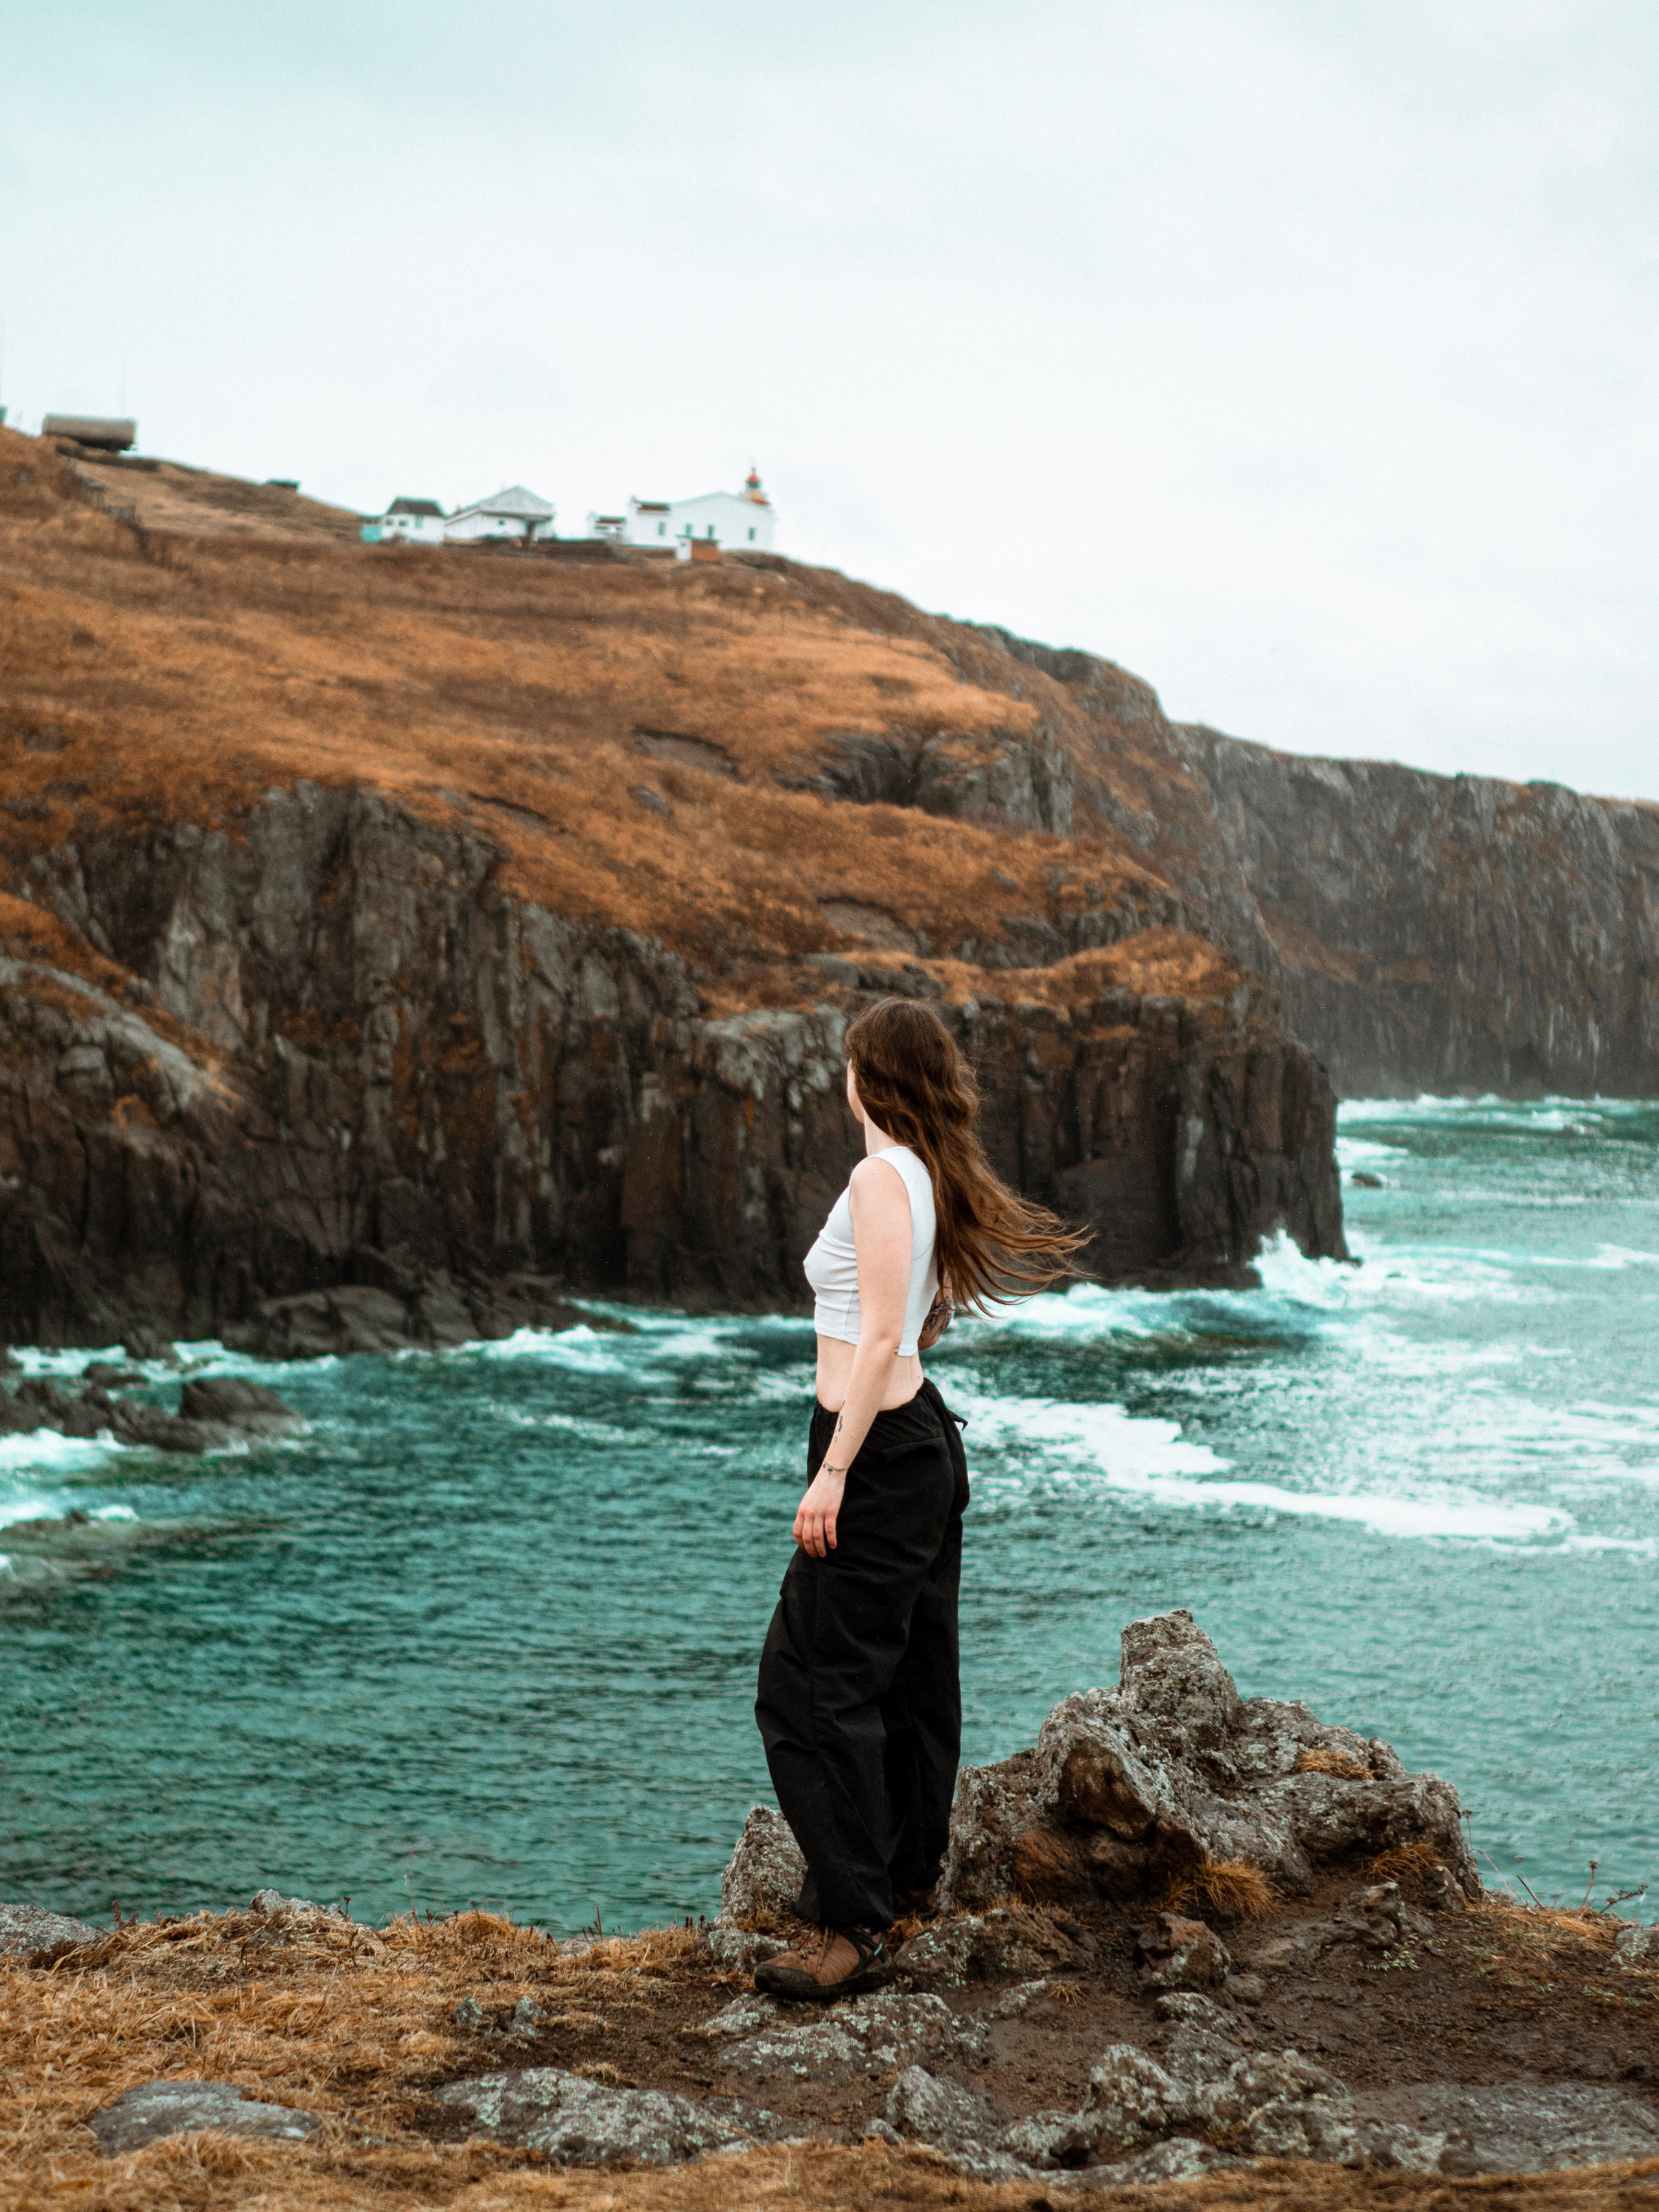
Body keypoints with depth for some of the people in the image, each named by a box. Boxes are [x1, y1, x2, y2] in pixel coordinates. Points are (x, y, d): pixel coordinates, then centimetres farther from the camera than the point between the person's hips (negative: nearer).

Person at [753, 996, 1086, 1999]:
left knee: (814, 1687, -9)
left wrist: (833, 1472, -22)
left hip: (879, 1452, -10)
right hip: (925, 1435, 10)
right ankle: (907, 1878, 30)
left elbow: (883, 1335, -21)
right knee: (912, 1675, 18)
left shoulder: (881, 1177, -16)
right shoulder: (934, 1177, 11)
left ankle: (852, 1927, -9)